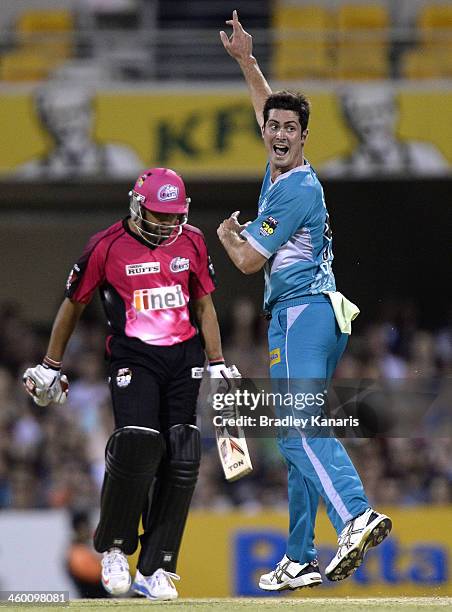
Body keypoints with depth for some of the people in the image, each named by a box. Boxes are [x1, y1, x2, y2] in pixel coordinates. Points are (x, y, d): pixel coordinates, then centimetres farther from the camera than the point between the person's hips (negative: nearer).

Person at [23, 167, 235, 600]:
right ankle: (114, 548, 2)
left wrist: (218, 366, 11)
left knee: (181, 459, -4)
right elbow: (73, 305, 7)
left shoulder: (191, 242, 8)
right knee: (137, 445, -22)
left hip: (185, 357, 4)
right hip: (133, 357, -4)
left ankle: (155, 571, 1)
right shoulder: (107, 247, -4)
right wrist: (50, 366, 10)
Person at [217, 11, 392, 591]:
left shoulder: (297, 189, -11)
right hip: (316, 313, 10)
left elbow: (249, 260, -8)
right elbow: (267, 109, 34)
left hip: (301, 312, -10)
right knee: (296, 438, 10)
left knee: (300, 427, -25)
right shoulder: (281, 172, 15)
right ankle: (300, 560, 12)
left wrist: (227, 233, 12)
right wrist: (244, 60, 27)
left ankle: (356, 516, -44)